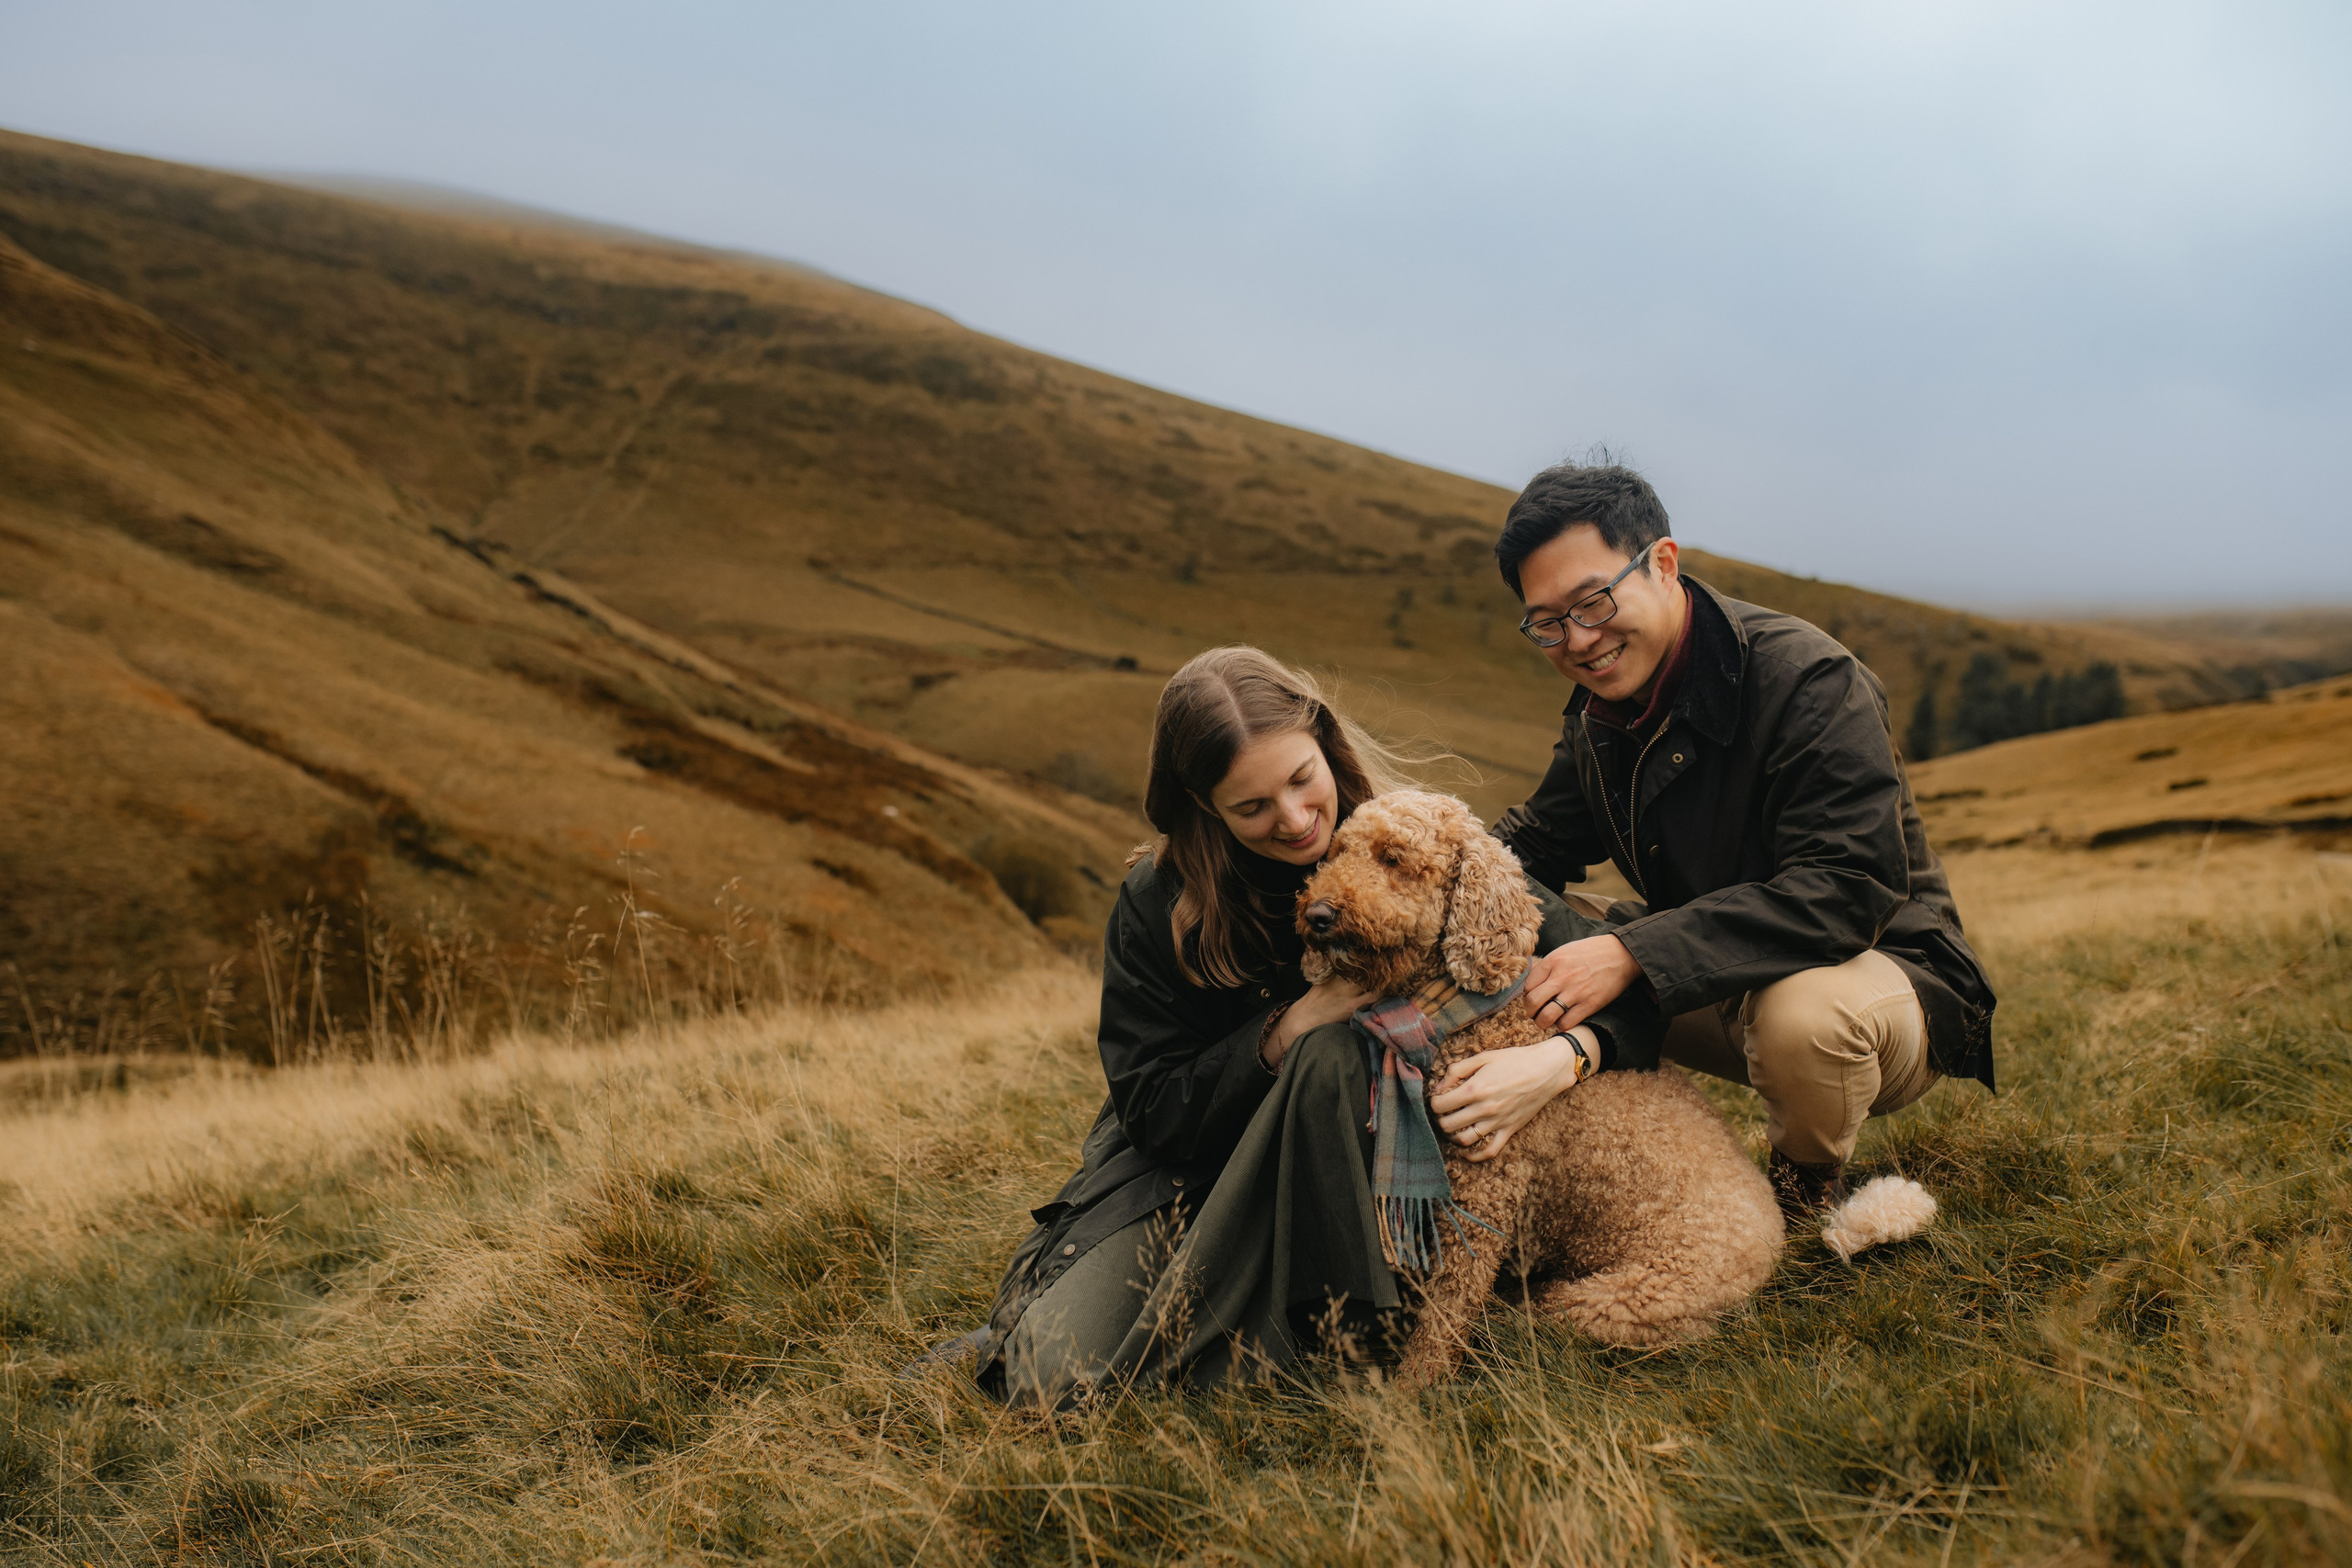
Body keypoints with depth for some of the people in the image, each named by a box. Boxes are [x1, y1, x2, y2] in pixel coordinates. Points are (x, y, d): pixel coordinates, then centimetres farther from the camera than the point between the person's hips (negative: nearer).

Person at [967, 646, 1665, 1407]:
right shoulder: (1158, 904, -12)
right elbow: (1151, 1110, -13)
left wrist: (1561, 1058, -35)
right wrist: (1294, 1025, -26)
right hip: (1189, 1167, 0)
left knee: (1333, 1053, -33)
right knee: (1054, 1374, -22)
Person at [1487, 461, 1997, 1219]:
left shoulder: (1809, 681, -25)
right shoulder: (1598, 714, 0)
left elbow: (1846, 893, -34)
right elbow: (1535, 842, 8)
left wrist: (1631, 954, -41)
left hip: (1879, 968, -6)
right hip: (1728, 984, 6)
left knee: (1801, 1012, -40)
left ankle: (1810, 1194, -6)